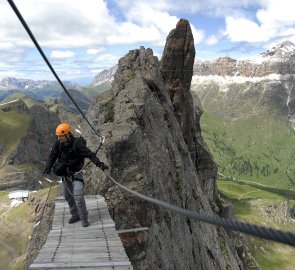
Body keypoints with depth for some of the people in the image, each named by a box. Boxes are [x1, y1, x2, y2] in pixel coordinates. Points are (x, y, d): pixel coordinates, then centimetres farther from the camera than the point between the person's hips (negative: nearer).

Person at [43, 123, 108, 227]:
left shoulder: (77, 144, -23)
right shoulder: (58, 144, -7)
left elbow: (90, 154, -25)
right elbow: (52, 156, 3)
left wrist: (99, 163, -36)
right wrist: (47, 169, -4)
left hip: (76, 174, -6)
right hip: (65, 174, 6)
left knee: (78, 197, -12)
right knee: (68, 196, 16)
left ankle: (84, 218, 4)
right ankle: (75, 215, 34)